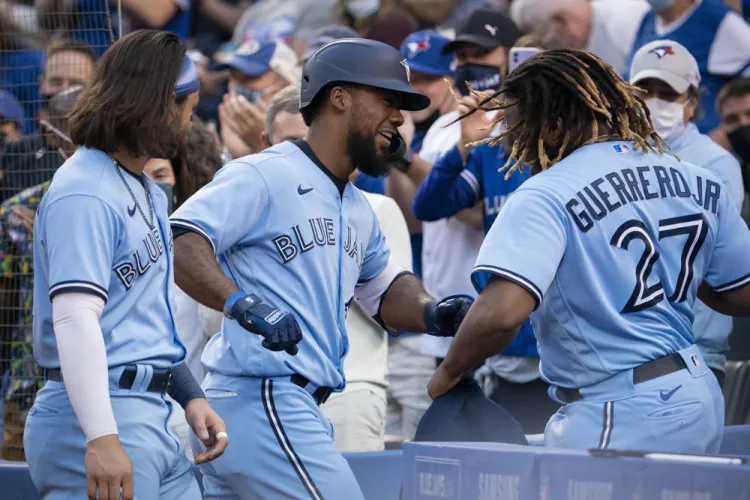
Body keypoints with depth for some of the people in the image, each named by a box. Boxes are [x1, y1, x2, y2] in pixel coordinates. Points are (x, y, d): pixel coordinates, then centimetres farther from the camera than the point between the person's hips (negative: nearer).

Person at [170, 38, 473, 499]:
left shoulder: (358, 210, 21)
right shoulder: (264, 176, -9)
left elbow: (383, 291, 30)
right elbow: (179, 245, -19)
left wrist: (434, 314, 7)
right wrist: (242, 304, -35)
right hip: (262, 402, -10)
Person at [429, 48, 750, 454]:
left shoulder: (548, 196, -13)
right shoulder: (699, 182, 7)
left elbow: (502, 312, -26)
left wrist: (449, 371, -9)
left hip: (618, 419, -8)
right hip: (703, 401, 8)